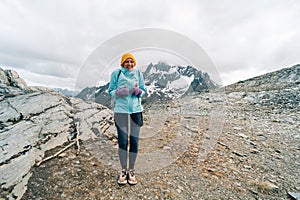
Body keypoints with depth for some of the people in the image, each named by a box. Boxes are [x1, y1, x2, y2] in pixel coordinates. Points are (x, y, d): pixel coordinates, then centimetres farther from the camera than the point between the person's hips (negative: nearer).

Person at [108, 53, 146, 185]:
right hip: (121, 110, -1)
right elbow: (110, 91, 6)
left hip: (136, 110, 2)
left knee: (134, 141, 6)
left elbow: (144, 90, 13)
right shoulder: (116, 73, 4)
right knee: (122, 141, 3)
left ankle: (131, 170, 25)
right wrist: (118, 92, -16)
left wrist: (139, 91, -10)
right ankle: (123, 170, 25)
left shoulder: (138, 73, 9)